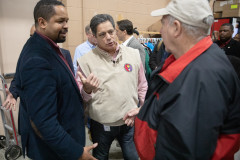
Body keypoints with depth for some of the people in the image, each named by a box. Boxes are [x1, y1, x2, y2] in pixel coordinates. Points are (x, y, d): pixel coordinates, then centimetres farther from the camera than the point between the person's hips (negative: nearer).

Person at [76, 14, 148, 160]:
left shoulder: (134, 54, -2)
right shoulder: (86, 61, -10)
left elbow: (142, 87, 7)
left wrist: (141, 109, 0)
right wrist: (87, 89, -26)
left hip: (130, 121, 2)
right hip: (101, 125, -1)